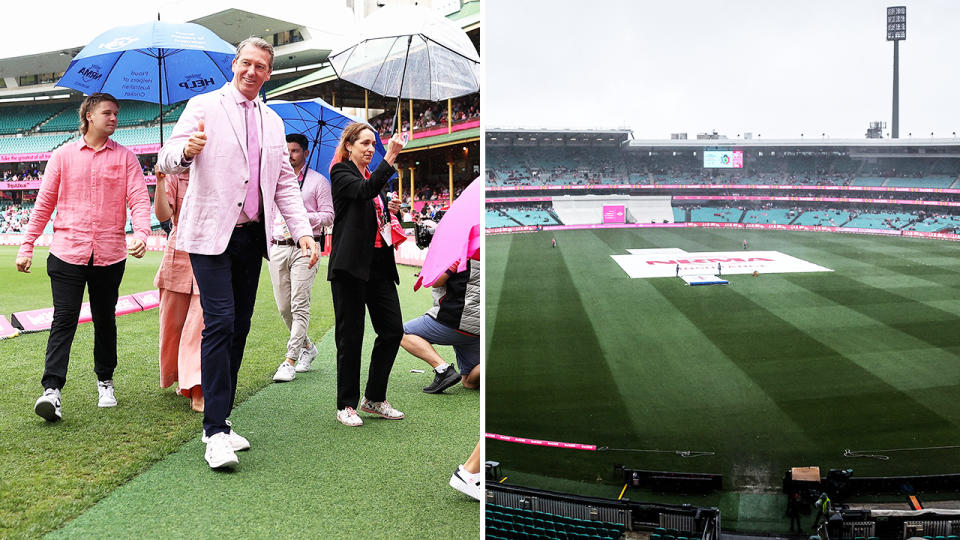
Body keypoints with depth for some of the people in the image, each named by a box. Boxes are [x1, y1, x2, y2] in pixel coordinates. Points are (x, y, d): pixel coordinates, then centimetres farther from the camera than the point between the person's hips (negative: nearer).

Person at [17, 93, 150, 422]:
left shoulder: (125, 158, 6)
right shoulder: (63, 156, 7)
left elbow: (139, 198, -3)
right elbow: (44, 203, 9)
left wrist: (141, 233, -22)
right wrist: (27, 246, 6)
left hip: (110, 255, 1)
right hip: (67, 253, -1)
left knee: (105, 320, 11)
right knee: (64, 320, -6)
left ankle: (105, 381, 26)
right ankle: (52, 390, -8)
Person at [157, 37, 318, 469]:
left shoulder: (272, 122, 17)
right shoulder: (203, 107, 1)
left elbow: (285, 183, 17)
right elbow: (167, 161, -9)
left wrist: (303, 230, 4)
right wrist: (186, 151, -33)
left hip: (252, 235, 6)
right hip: (211, 234, -5)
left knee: (239, 327, 7)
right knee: (220, 323, -14)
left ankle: (220, 421, 17)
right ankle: (215, 433, -10)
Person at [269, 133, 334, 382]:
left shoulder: (319, 181, 5)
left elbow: (328, 217, 0)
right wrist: (269, 241, 17)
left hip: (304, 248, -5)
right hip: (277, 247, 5)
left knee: (299, 306, -12)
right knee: (283, 307, 5)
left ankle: (290, 360, -12)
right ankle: (307, 346, 26)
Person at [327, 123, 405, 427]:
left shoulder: (374, 176, 19)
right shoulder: (341, 172, -3)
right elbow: (364, 191, -24)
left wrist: (390, 210, 6)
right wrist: (390, 158, -30)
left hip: (379, 264, 7)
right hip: (351, 265, -7)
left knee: (393, 330, 3)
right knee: (350, 336, -1)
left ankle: (374, 398, 17)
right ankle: (346, 405, 10)